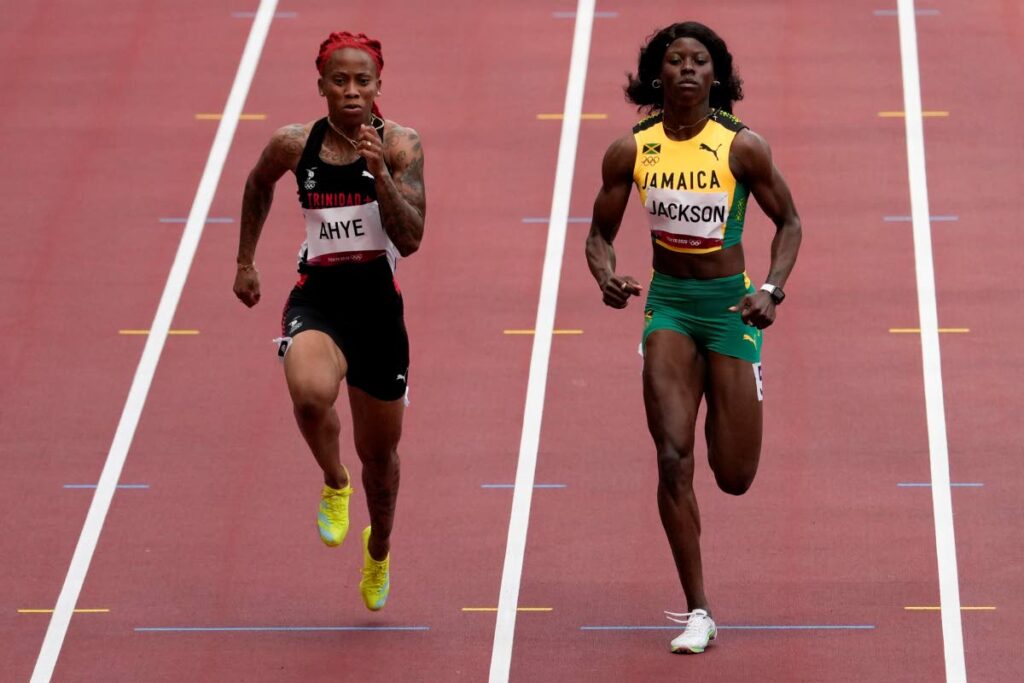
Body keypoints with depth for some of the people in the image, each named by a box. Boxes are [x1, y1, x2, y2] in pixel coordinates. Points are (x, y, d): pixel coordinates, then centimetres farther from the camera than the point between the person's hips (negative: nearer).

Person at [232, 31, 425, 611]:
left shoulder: (399, 145, -6)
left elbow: (410, 240, -14)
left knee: (379, 453, 15)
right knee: (311, 392, -35)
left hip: (377, 301, 1)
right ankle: (334, 485, -2)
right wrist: (245, 262, 23)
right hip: (317, 297, -1)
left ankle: (379, 551, 47)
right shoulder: (295, 145, -2)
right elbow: (259, 185, 21)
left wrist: (379, 173, -25)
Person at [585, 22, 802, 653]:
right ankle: (698, 612, -6)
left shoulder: (743, 147, -10)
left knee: (735, 478, 2)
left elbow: (788, 223, 2)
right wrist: (607, 276, -15)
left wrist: (772, 290, -13)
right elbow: (601, 234, 6)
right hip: (667, 301, 1)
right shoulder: (631, 151, -4)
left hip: (730, 303, -1)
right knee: (673, 458, -14)